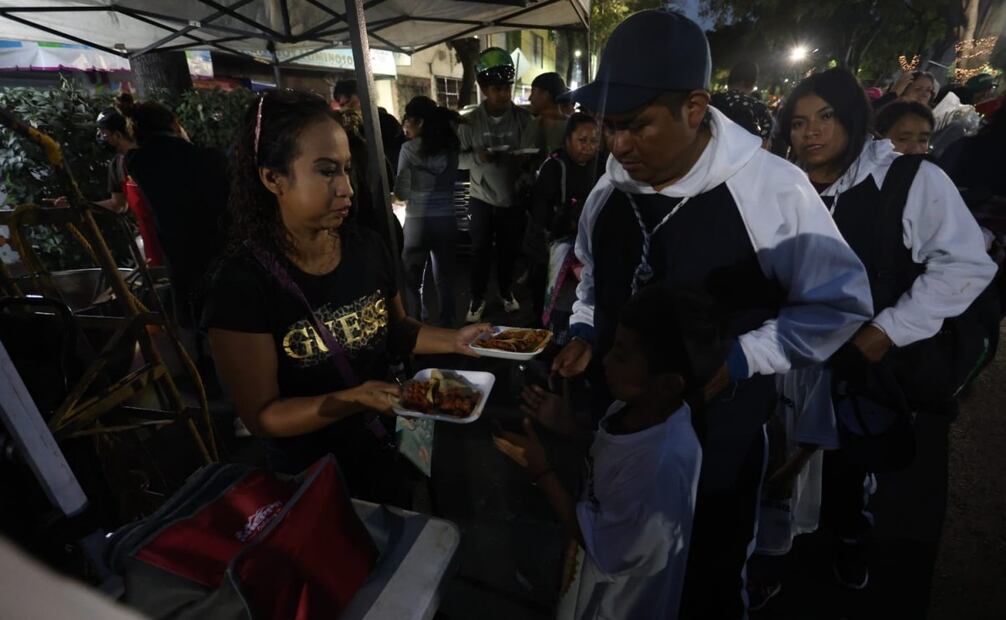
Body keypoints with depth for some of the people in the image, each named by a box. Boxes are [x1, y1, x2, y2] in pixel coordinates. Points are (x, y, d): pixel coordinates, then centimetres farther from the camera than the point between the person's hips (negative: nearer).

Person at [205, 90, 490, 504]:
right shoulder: (243, 281, -24)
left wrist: (453, 340, -11)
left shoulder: (367, 248, -9)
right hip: (308, 473, -4)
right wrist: (352, 400, -36)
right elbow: (262, 415, -22)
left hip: (386, 447, 5)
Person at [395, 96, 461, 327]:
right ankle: (446, 326, 22)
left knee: (414, 280, 12)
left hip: (418, 221, -3)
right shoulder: (451, 146, 3)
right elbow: (449, 183, 8)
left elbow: (401, 192, -7)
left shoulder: (409, 149, -8)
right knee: (445, 278, 14)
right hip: (446, 220, 4)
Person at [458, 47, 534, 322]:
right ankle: (477, 298, 25)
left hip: (514, 199, 1)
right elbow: (458, 159, -4)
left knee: (509, 249, 14)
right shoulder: (470, 121, -5)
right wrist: (477, 157, -24)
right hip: (482, 198, 0)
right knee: (480, 251, 7)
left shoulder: (523, 118, -5)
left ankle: (506, 292, 37)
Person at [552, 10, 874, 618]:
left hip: (718, 433, -4)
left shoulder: (769, 186, -20)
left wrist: (736, 361, -21)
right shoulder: (609, 190, -4)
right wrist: (584, 333, -5)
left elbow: (840, 303, -11)